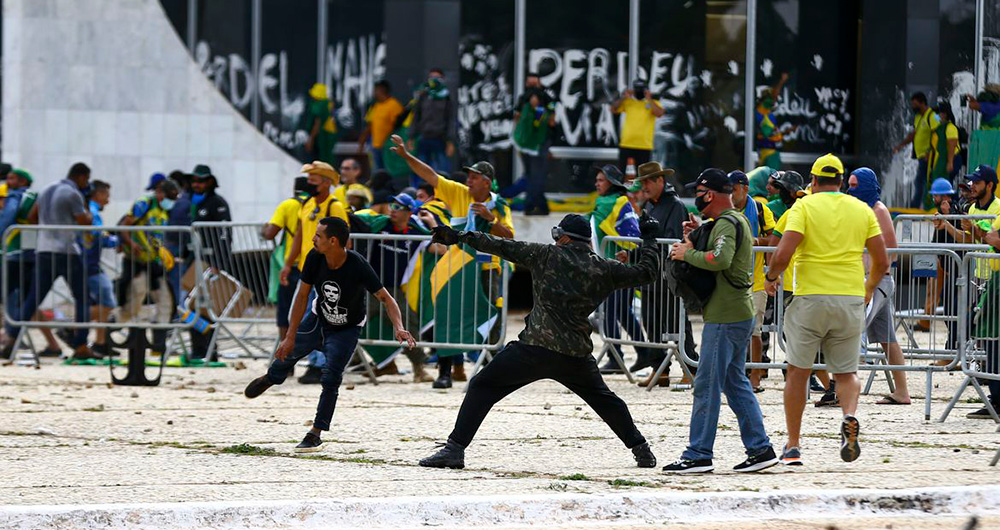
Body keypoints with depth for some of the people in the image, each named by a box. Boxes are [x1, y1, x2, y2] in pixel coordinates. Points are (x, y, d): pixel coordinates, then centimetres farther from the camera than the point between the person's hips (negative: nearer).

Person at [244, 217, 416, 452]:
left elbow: (386, 298, -30)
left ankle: (316, 434, -5)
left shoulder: (357, 266, -34)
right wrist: (291, 337, -14)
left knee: (331, 377, -18)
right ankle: (271, 377, 56)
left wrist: (398, 328, -48)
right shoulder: (315, 258, -23)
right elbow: (302, 296, -14)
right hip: (318, 319, 4)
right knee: (287, 352, 18)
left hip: (347, 329, -4)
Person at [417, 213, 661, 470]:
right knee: (603, 398, 27)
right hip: (577, 355, 4)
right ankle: (641, 450, 28)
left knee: (481, 387, 5)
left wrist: (461, 236, 8)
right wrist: (648, 239, 31)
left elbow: (504, 247, 3)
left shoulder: (547, 255, 2)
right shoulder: (604, 269, 8)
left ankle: (454, 449, -6)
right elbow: (645, 273, 15)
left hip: (534, 349, -4)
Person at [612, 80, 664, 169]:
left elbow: (659, 113, -13)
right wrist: (623, 98, -6)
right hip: (626, 145, 1)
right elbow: (613, 109, 1)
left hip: (644, 146, -1)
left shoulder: (653, 103, 6)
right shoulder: (627, 102, 10)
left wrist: (649, 99, -10)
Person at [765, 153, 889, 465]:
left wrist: (771, 277, 6)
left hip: (811, 298, -2)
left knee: (798, 372, 10)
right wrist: (869, 287, 26)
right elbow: (881, 261, 7)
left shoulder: (804, 206, -2)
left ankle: (793, 447, 10)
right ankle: (850, 417, -19)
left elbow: (783, 254, -14)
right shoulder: (862, 210, 8)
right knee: (846, 372, 13)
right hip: (851, 300, 2)